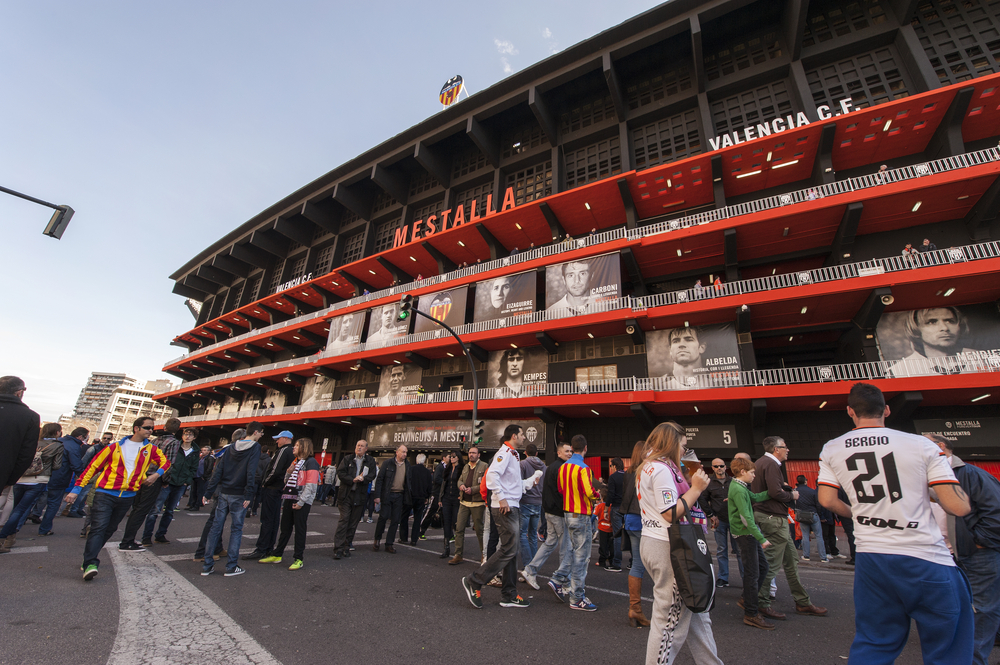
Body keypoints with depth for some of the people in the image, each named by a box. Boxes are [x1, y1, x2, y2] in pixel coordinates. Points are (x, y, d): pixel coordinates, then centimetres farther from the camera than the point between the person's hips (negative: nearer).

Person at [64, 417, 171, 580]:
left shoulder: (151, 450, 7)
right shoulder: (116, 447, 0)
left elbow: (165, 462, 18)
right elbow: (93, 466, 3)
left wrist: (157, 474, -1)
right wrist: (76, 489, -2)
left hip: (127, 496, 3)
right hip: (105, 493, -3)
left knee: (110, 529, 10)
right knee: (98, 527, -12)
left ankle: (90, 558, 24)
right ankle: (90, 563, -9)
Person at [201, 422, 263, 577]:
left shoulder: (230, 447, 9)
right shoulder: (255, 447, -9)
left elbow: (218, 471, 6)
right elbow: (251, 473, -19)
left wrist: (208, 492, 8)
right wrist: (248, 495, -17)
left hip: (223, 493, 5)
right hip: (239, 495, -5)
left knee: (216, 527, 11)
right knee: (236, 529, 4)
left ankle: (207, 565, 16)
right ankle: (231, 567, 9)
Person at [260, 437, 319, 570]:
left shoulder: (311, 462, -10)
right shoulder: (295, 462, 17)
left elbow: (311, 485, -16)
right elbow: (287, 482, 22)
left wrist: (300, 502, -19)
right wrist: (288, 472, 2)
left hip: (302, 502, -8)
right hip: (289, 499, 8)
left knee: (300, 529, 0)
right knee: (285, 528, 15)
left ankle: (298, 559, 9)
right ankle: (277, 555, 27)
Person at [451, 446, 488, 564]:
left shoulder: (484, 466, -6)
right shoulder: (465, 467, 16)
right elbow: (460, 480, 20)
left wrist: (473, 489, -19)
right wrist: (461, 485, -3)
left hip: (477, 503, -6)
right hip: (464, 502, 6)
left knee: (479, 529, 5)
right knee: (459, 528, 4)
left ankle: (484, 554, 23)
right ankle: (458, 555, 15)